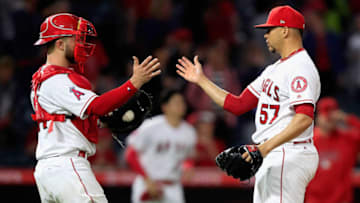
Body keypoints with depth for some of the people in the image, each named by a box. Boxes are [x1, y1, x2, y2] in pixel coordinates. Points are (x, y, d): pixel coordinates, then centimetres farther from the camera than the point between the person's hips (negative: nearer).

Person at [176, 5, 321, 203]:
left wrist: (266, 147, -32)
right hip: (269, 159, 11)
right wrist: (201, 80, 25)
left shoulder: (301, 67, -12)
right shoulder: (274, 70, 21)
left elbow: (304, 118, -25)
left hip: (290, 156, -11)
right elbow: (237, 105, 23)